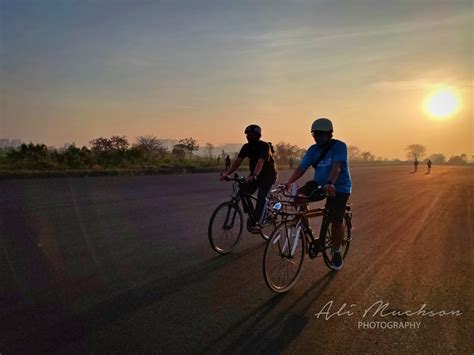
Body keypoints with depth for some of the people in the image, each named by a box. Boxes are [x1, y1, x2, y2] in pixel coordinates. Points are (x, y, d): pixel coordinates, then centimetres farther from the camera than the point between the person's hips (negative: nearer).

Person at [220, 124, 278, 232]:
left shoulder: (264, 146, -23)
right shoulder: (246, 147, -5)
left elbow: (260, 162, -38)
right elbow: (237, 161, -14)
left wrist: (253, 176, -54)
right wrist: (226, 173, -27)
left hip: (268, 174, -6)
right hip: (254, 175, 6)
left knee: (261, 196, -23)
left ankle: (256, 223, -24)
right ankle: (251, 216, 6)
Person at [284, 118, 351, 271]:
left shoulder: (339, 146, -15)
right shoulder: (313, 149, 1)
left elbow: (336, 166, -31)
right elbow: (301, 167, -8)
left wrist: (330, 183, -48)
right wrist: (289, 182, -23)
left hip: (339, 188, -5)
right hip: (319, 184, 5)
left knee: (336, 222, -8)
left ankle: (336, 251, 18)